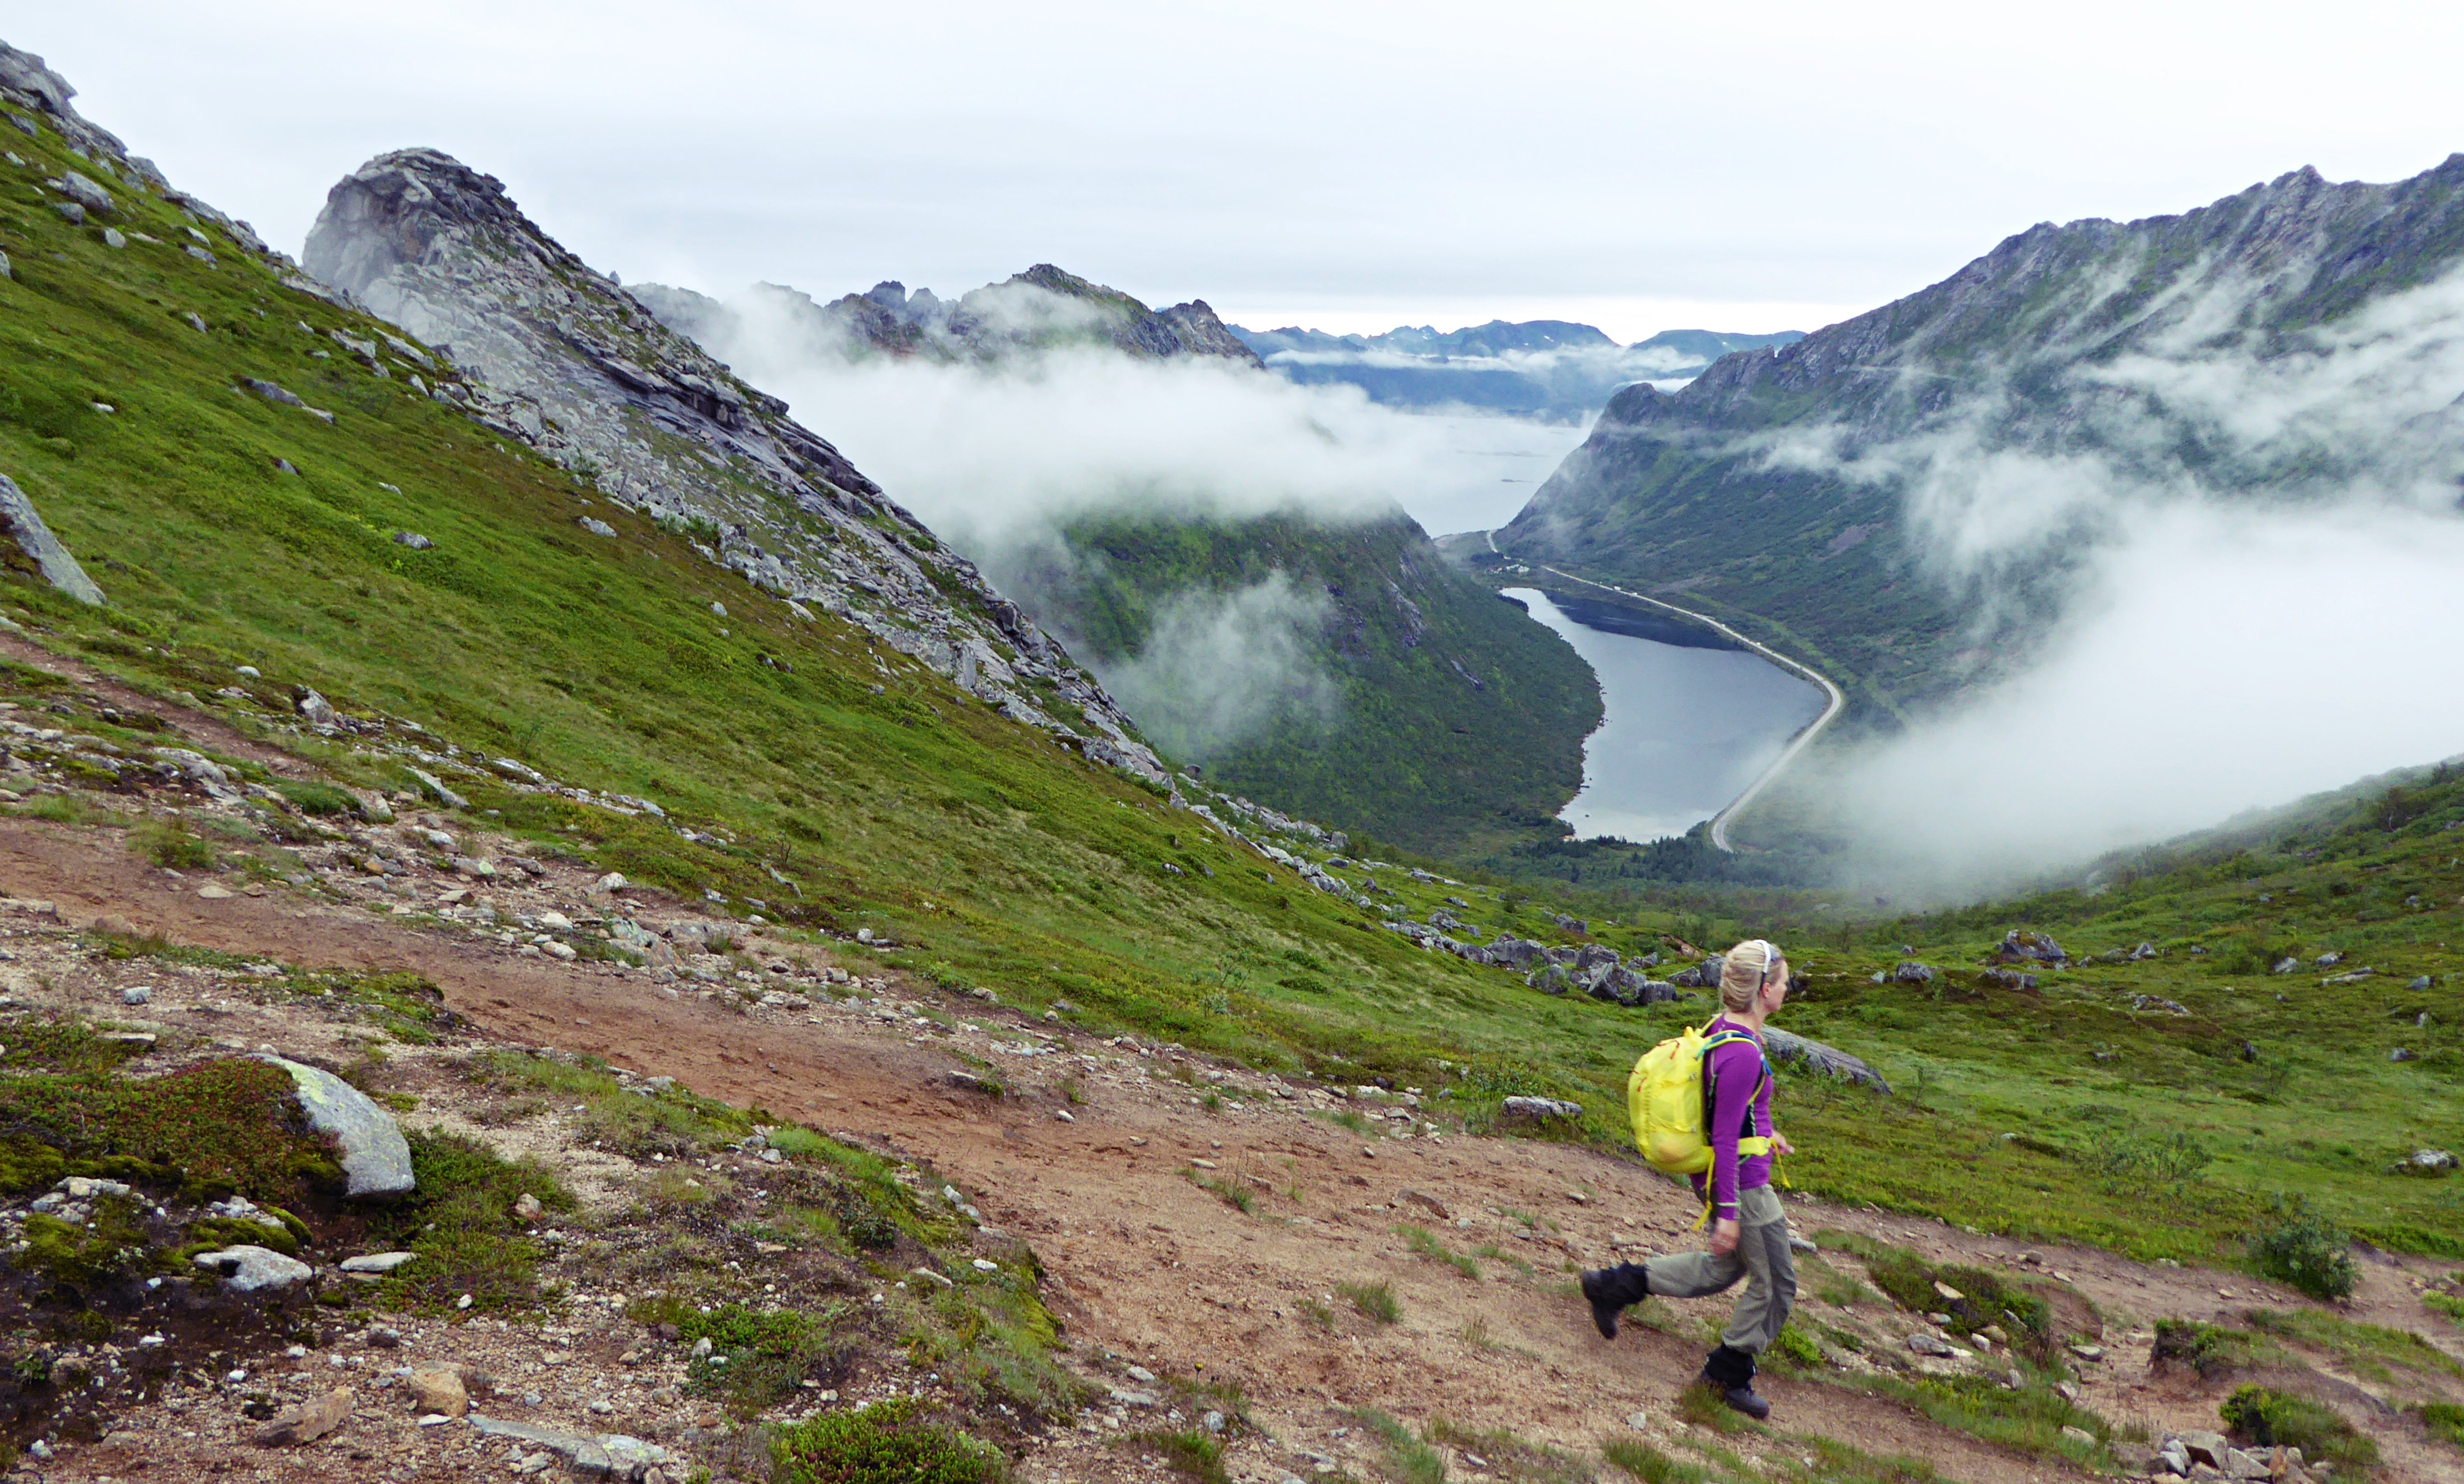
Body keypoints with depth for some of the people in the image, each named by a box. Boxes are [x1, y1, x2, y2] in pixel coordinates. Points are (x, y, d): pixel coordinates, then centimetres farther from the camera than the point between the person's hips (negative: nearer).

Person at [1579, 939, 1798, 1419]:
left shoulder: (1722, 1028, 0)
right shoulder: (1743, 1054, -28)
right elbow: (1724, 1139, -26)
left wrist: (1763, 1132, 30)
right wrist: (1728, 1212, -22)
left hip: (1718, 1175, 9)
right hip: (1742, 1182, -9)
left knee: (1724, 1267, 25)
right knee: (1775, 1285, 10)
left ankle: (1615, 1286, 24)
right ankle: (1731, 1373, 26)